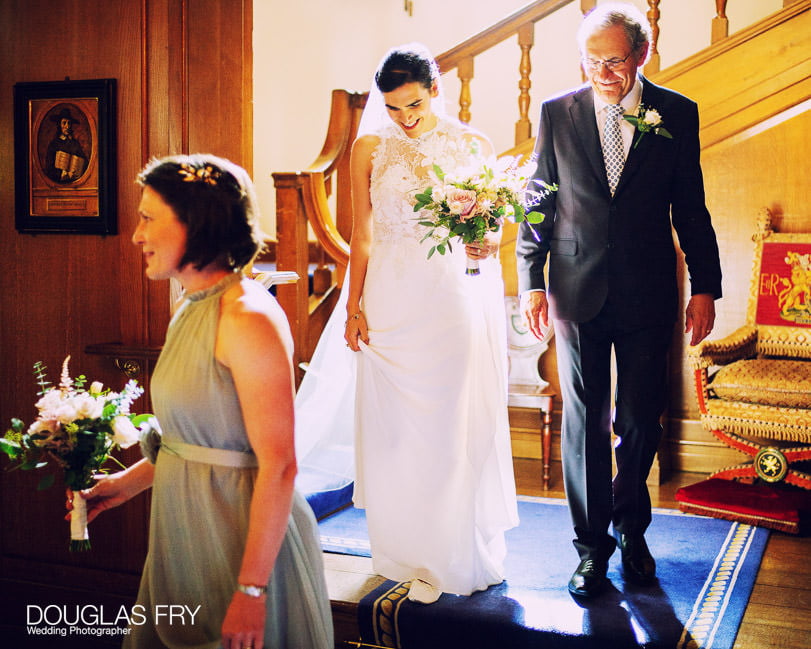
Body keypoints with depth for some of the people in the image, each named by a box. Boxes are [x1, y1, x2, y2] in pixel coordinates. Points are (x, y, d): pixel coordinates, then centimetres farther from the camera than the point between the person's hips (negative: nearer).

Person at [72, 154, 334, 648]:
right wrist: (129, 481, 14)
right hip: (184, 526, 9)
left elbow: (279, 466, -24)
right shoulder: (192, 313, 7)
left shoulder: (248, 318, -21)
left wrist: (251, 590, -23)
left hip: (239, 530, -9)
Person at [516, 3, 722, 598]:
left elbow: (691, 207, 5)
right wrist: (532, 281, 2)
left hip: (648, 292, 0)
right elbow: (539, 202, 6)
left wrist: (706, 287, 4)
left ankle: (631, 527, 31)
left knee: (641, 421, 7)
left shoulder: (677, 114, 1)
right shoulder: (557, 113, 1)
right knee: (585, 420, 5)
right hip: (578, 289, 0)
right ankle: (593, 544, 18)